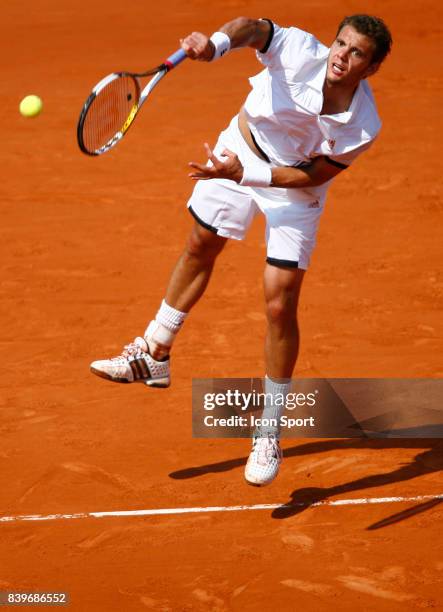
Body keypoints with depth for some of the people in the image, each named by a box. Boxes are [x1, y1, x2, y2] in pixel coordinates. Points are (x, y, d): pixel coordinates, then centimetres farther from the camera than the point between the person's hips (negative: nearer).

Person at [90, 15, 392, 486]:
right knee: (200, 248, 20)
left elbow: (313, 175, -24)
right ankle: (155, 354, 44)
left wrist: (243, 174, -32)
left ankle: (269, 437, 9)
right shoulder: (300, 52, -32)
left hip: (295, 186, -2)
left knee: (280, 307, -6)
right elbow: (253, 28, -43)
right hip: (241, 147, 2)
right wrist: (218, 42, -65)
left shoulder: (363, 127, -31)